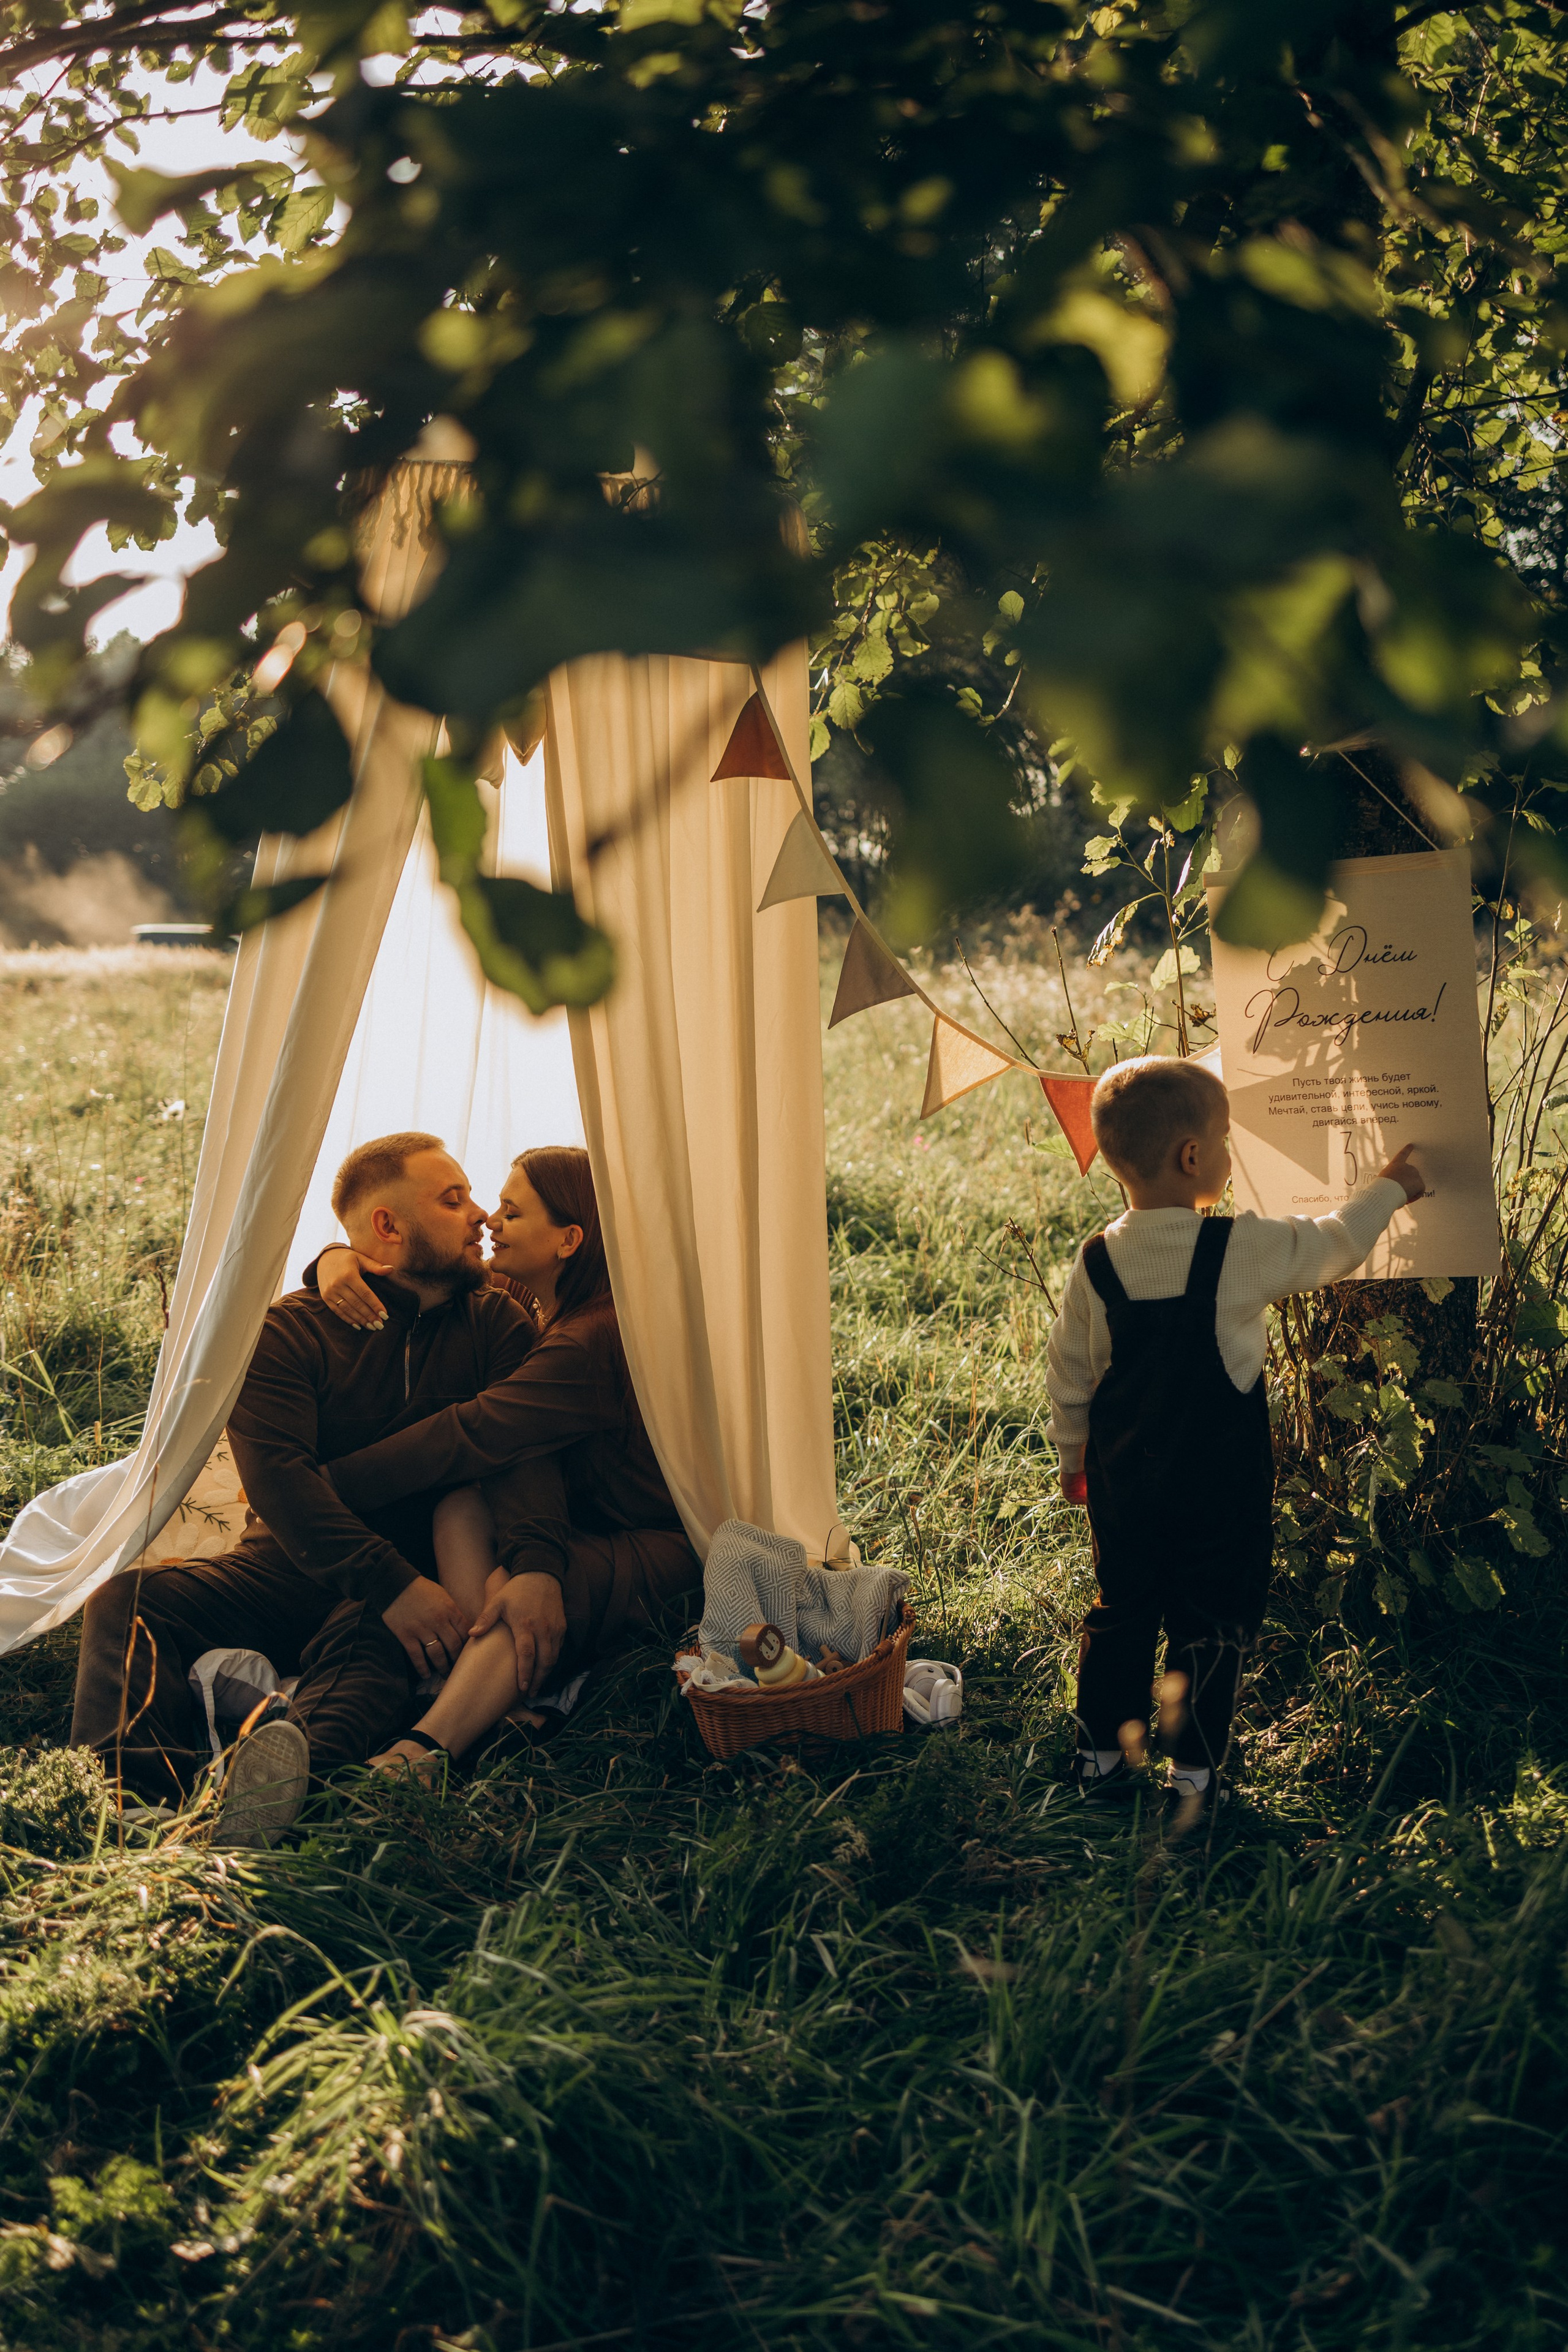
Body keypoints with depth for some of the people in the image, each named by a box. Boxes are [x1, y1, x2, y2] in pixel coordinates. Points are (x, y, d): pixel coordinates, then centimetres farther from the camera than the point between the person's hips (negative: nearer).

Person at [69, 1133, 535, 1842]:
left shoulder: (497, 1326, 11)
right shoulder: (287, 1332, 4)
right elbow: (278, 1475, -12)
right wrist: (390, 1584, -27)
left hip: (420, 1585, -1)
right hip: (292, 1566, 1)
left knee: (371, 1645, -37)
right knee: (127, 1598, -25)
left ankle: (301, 1761, -66)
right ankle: (137, 1795, -50)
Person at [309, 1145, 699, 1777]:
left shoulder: (595, 1343, -24)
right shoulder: (512, 1307, 4)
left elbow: (466, 1437, -28)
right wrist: (337, 1258, -14)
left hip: (663, 1553, -8)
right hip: (584, 1531, 8)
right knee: (463, 1505, -21)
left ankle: (423, 1750, -55)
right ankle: (500, 1706, -40)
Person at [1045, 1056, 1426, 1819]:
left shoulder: (1095, 1264, -7)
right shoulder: (1242, 1251, -18)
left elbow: (1068, 1377, 2)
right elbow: (1333, 1244, -1)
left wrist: (1072, 1458, 18)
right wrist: (1389, 1188, 17)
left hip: (1122, 1485, 4)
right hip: (1220, 1490, -4)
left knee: (1119, 1613, 19)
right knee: (1210, 1626, 10)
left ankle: (1099, 1757, 28)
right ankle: (1194, 1776, 18)